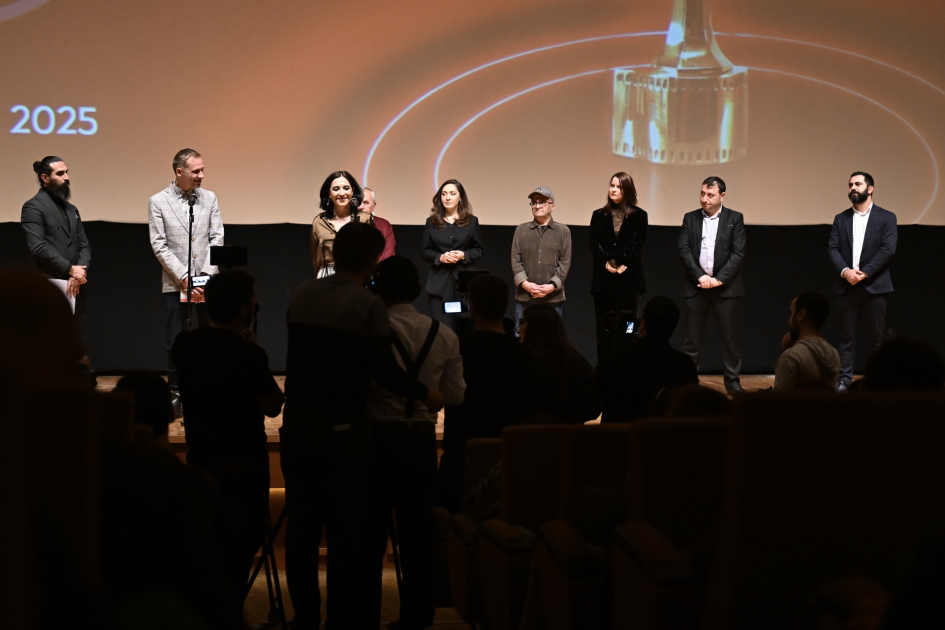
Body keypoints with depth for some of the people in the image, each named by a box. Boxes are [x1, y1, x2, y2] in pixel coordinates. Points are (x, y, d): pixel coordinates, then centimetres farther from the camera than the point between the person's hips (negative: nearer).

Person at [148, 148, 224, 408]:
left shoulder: (209, 199, 7)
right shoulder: (158, 202, -1)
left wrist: (207, 275, -8)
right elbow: (159, 246, -4)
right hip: (175, 284, -2)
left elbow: (217, 238, 3)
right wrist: (183, 278, -12)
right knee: (176, 341, 1)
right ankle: (176, 393, 12)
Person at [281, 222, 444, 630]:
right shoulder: (368, 305, -10)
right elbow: (384, 371, -12)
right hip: (342, 426, -5)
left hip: (297, 421, 5)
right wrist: (425, 394, 2)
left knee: (302, 524, 10)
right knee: (346, 528, 2)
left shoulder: (301, 295, 5)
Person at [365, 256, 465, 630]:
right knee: (417, 532, 12)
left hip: (378, 437, -3)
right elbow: (455, 395, 4)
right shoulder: (444, 336, 0)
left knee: (371, 532, 4)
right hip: (422, 440, 4)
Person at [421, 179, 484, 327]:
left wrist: (464, 255, -13)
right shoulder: (432, 222, 8)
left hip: (464, 279, 0)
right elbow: (424, 251, 7)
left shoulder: (471, 221, 7)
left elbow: (479, 250, 7)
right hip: (439, 282, 0)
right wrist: (440, 257, -12)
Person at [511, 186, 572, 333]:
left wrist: (552, 285, -12)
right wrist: (524, 283, -12)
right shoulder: (521, 230, 11)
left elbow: (565, 263, 1)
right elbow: (515, 261, 4)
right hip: (524, 298, 1)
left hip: (553, 298, -1)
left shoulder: (563, 231, 7)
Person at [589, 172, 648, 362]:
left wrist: (617, 260, -13)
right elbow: (594, 246, 2)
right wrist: (606, 264, -14)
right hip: (604, 280, 2)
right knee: (604, 330, 2)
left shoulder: (639, 215, 4)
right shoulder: (599, 215, 11)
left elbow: (637, 245, -4)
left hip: (629, 279, -2)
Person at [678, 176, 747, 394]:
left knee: (730, 337, 2)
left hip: (726, 286, -1)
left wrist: (719, 279, -14)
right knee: (692, 337, 3)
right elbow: (684, 251, 0)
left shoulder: (735, 219, 2)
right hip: (696, 286, 1)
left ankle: (733, 381, 11)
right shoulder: (690, 218, 7)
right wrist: (700, 276, -12)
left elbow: (738, 253, -6)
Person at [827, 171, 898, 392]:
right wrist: (845, 271, -14)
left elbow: (888, 249, -7)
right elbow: (832, 248, 3)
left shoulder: (886, 218, 3)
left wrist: (864, 273, -15)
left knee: (878, 335, 1)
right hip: (846, 285, 2)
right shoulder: (841, 219, 12)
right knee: (846, 335, 4)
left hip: (874, 285, -2)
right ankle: (844, 378, 7)